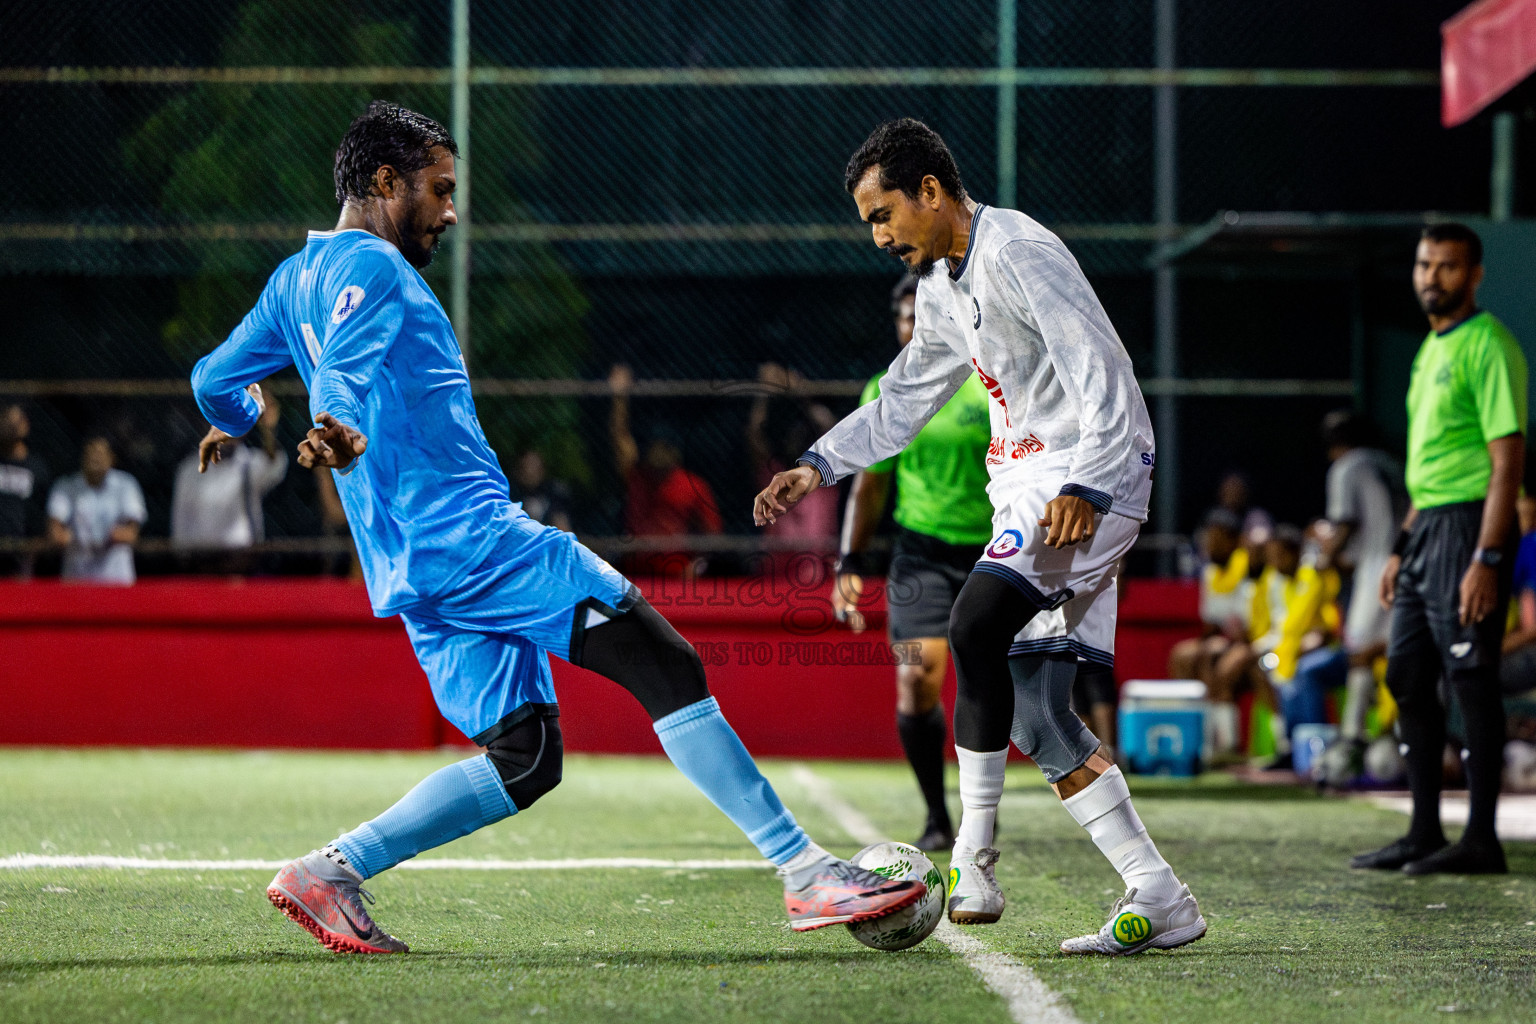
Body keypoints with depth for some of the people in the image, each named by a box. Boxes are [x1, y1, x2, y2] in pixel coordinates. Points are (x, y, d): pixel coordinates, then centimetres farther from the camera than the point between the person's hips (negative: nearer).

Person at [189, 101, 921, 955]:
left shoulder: (293, 280, 22)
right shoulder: (369, 267, -6)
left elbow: (216, 381, 31)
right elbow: (343, 363, -24)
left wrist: (239, 424, 50)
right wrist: (344, 432, -40)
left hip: (416, 566, 10)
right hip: (474, 533, -10)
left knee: (525, 764, 8)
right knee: (668, 666, -12)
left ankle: (330, 873, 2)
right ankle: (807, 872, -17)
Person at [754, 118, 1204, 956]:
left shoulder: (1020, 254, -13)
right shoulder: (942, 288, 17)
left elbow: (1104, 374, -20)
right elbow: (902, 402, 30)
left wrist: (1084, 487, -28)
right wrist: (819, 466, 21)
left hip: (1091, 478, -10)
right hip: (1026, 483, 10)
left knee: (976, 625, -27)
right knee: (1034, 713, 1)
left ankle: (973, 861, -22)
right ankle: (1159, 901, 1)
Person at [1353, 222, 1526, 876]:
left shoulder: (1487, 345, -11)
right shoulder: (1432, 348, 17)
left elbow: (1509, 459, -17)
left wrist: (1487, 558, -23)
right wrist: (1402, 548, 22)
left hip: (1468, 526, -10)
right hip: (1427, 526, 10)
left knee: (1471, 677, -6)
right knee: (1407, 675, 10)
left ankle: (1480, 840, -2)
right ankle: (1424, 834, 16)